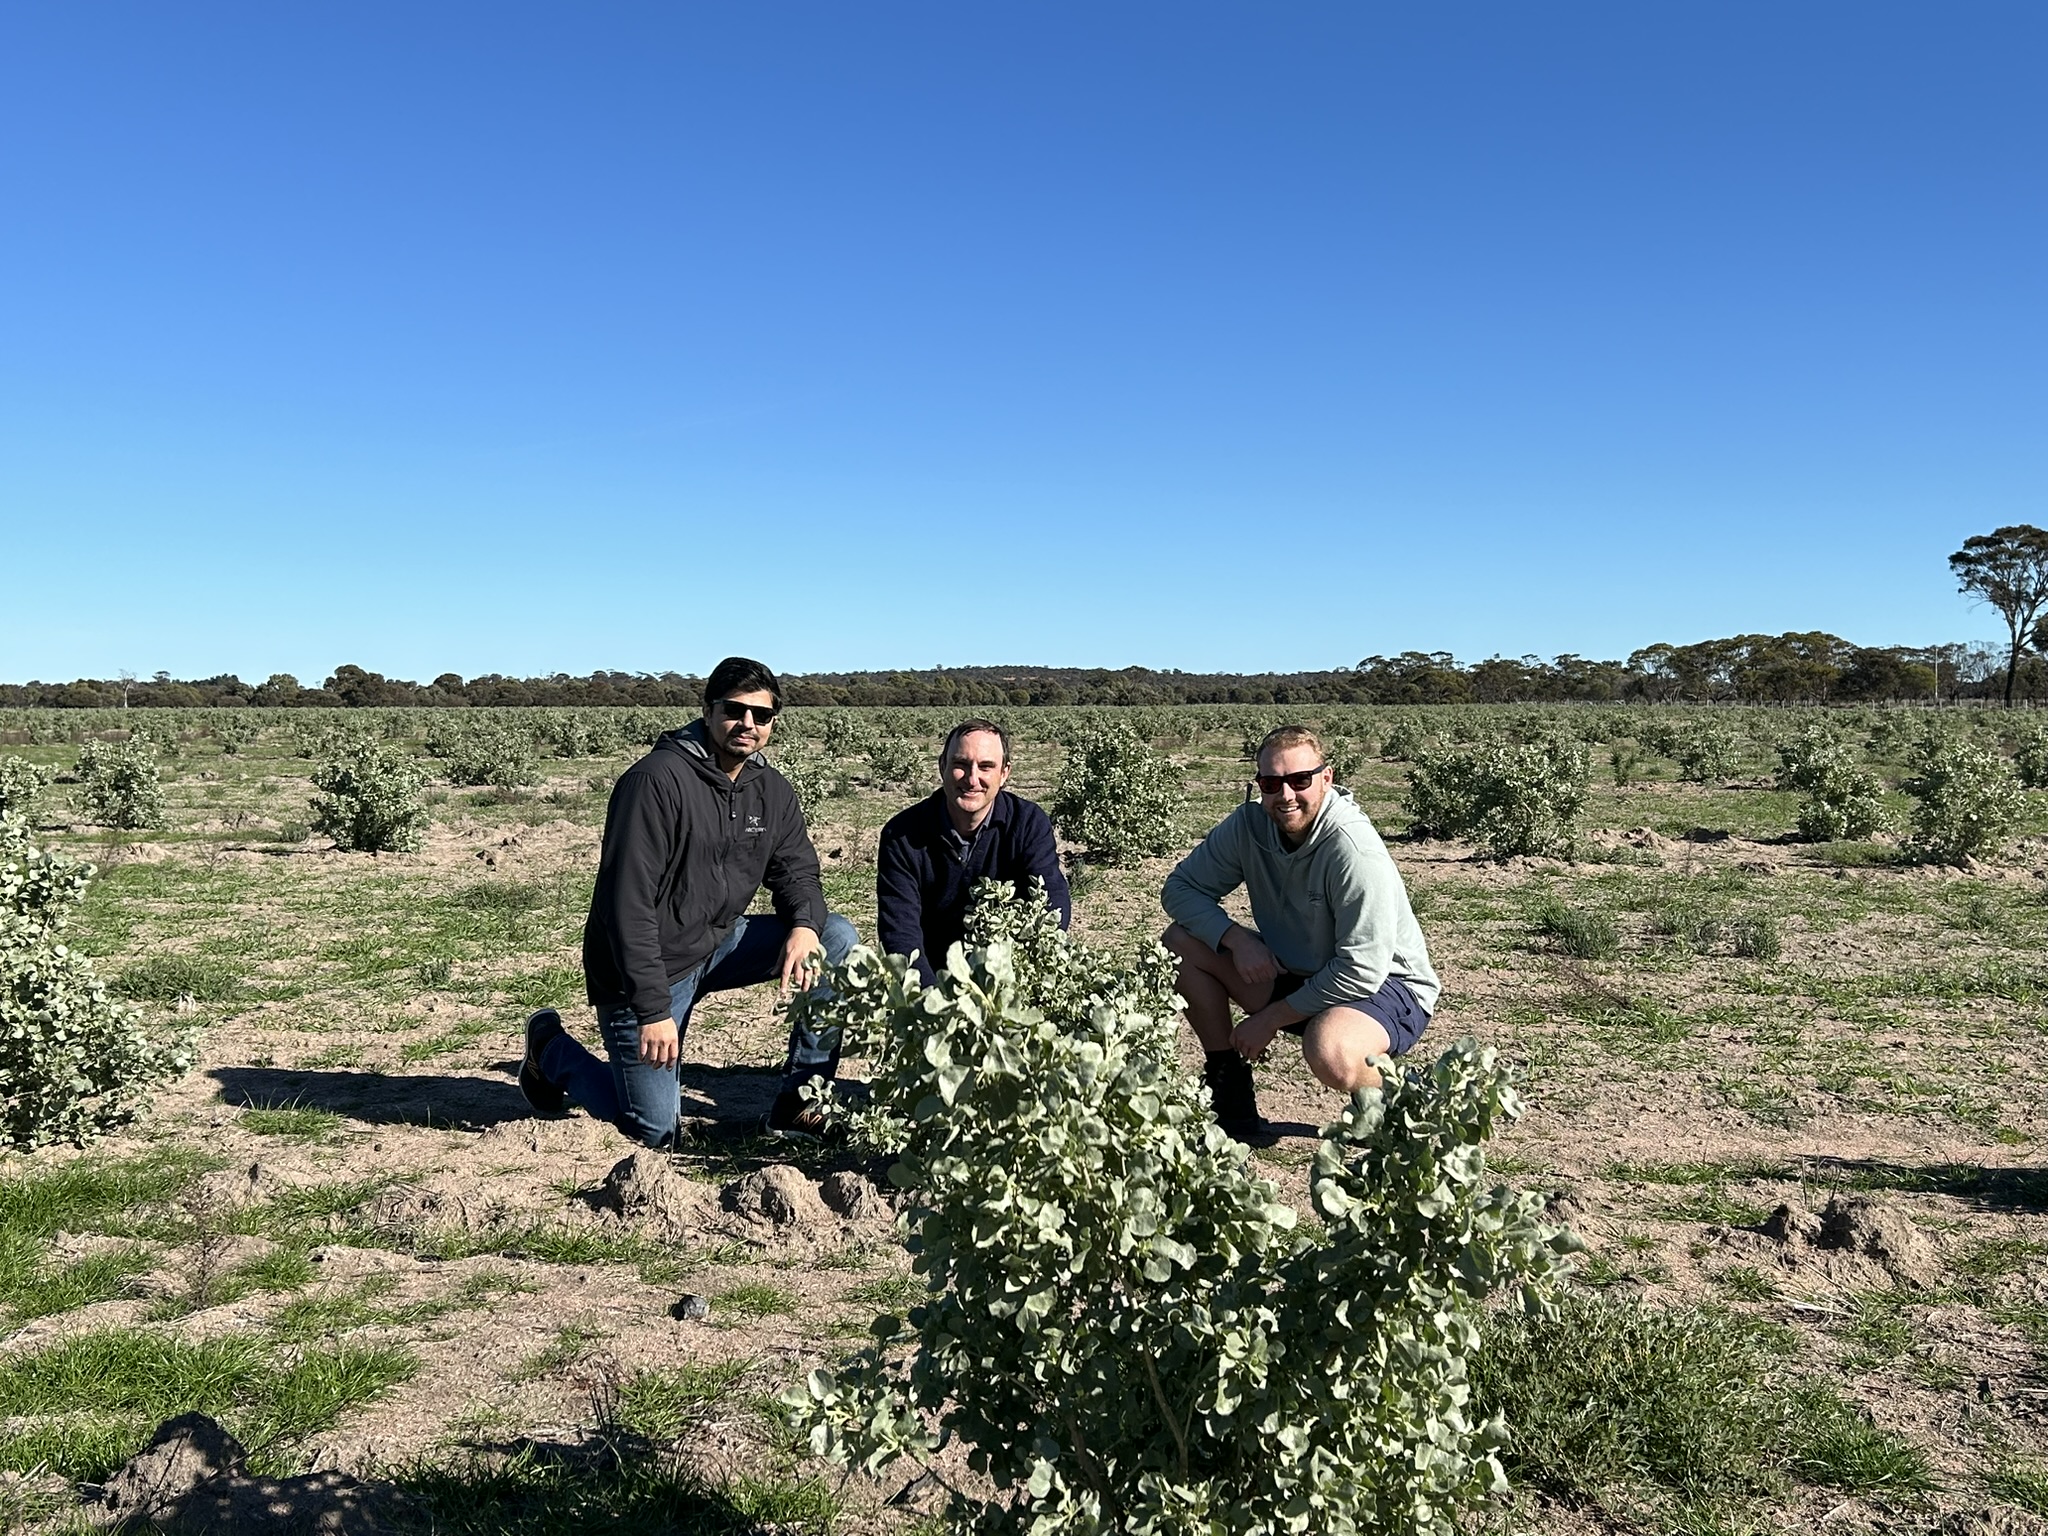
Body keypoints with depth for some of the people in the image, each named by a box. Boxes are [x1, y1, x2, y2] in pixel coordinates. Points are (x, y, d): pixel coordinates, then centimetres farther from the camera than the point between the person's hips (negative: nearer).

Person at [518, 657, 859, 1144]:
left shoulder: (772, 791, 1)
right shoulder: (657, 780, -22)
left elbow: (797, 870, 6)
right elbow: (627, 902, -24)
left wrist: (805, 925, -19)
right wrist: (653, 1009, -27)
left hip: (719, 942, 7)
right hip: (645, 967, -6)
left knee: (839, 938, -11)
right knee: (655, 1131, -2)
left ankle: (799, 1104, -4)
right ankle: (551, 1048, 24)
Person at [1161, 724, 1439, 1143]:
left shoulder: (1356, 851, -27)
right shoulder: (1248, 826, -9)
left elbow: (1361, 972, -27)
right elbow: (1179, 888, -2)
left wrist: (1269, 1018, -20)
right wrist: (1236, 937, -20)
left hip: (1385, 986, -6)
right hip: (1295, 975, 7)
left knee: (1329, 1052, -40)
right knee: (1182, 943, -10)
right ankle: (1228, 1088, 3)